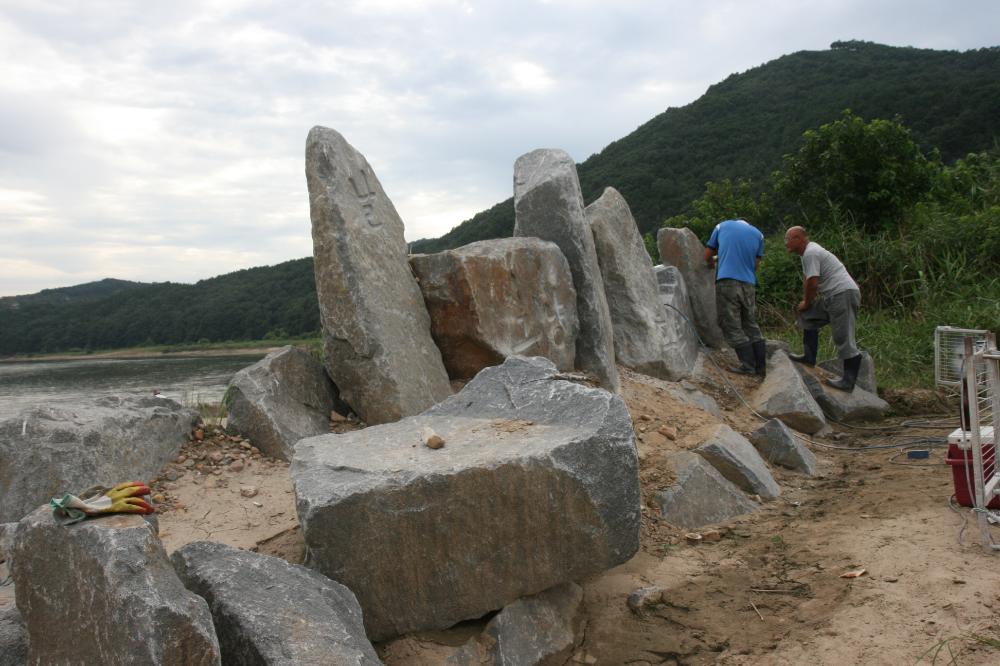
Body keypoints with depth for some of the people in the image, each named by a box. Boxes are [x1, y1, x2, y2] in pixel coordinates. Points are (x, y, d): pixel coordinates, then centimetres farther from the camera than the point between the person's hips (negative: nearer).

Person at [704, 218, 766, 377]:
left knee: (732, 327, -1)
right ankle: (761, 366, 12)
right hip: (748, 283, 3)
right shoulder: (758, 234, 17)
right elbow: (756, 263, 16)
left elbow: (707, 256, 17)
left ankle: (748, 365, -7)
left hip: (726, 280, -3)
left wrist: (711, 264, 37)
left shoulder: (722, 226, 14)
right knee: (751, 325, 13)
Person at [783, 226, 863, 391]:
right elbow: (806, 279, 24)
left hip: (843, 294, -11)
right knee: (808, 317, 18)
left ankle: (849, 381, -5)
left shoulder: (810, 253, -14)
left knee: (844, 339, -8)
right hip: (834, 295, 11)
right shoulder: (809, 251, 19)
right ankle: (809, 357, 21)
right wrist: (805, 301, 19)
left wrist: (806, 303, -1)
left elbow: (812, 284, -16)